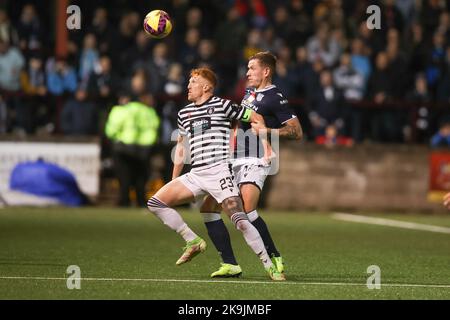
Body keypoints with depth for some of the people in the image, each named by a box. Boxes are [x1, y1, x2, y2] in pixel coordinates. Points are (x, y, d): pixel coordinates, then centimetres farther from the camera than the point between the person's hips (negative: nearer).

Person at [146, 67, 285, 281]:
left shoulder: (222, 106, 0)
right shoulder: (184, 113, 17)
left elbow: (256, 118, 6)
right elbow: (181, 146, 27)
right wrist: (174, 181, 26)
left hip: (219, 172, -6)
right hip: (195, 175, 6)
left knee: (239, 219, -18)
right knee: (155, 203, -4)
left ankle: (269, 266, -11)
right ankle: (193, 242, 5)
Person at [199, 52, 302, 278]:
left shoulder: (275, 98, -8)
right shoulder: (249, 93, 18)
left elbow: (297, 132, -11)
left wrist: (268, 131, -21)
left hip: (254, 161, -9)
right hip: (234, 160, 9)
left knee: (247, 210, -29)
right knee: (208, 208, 1)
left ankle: (275, 259, -14)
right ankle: (230, 265, 2)